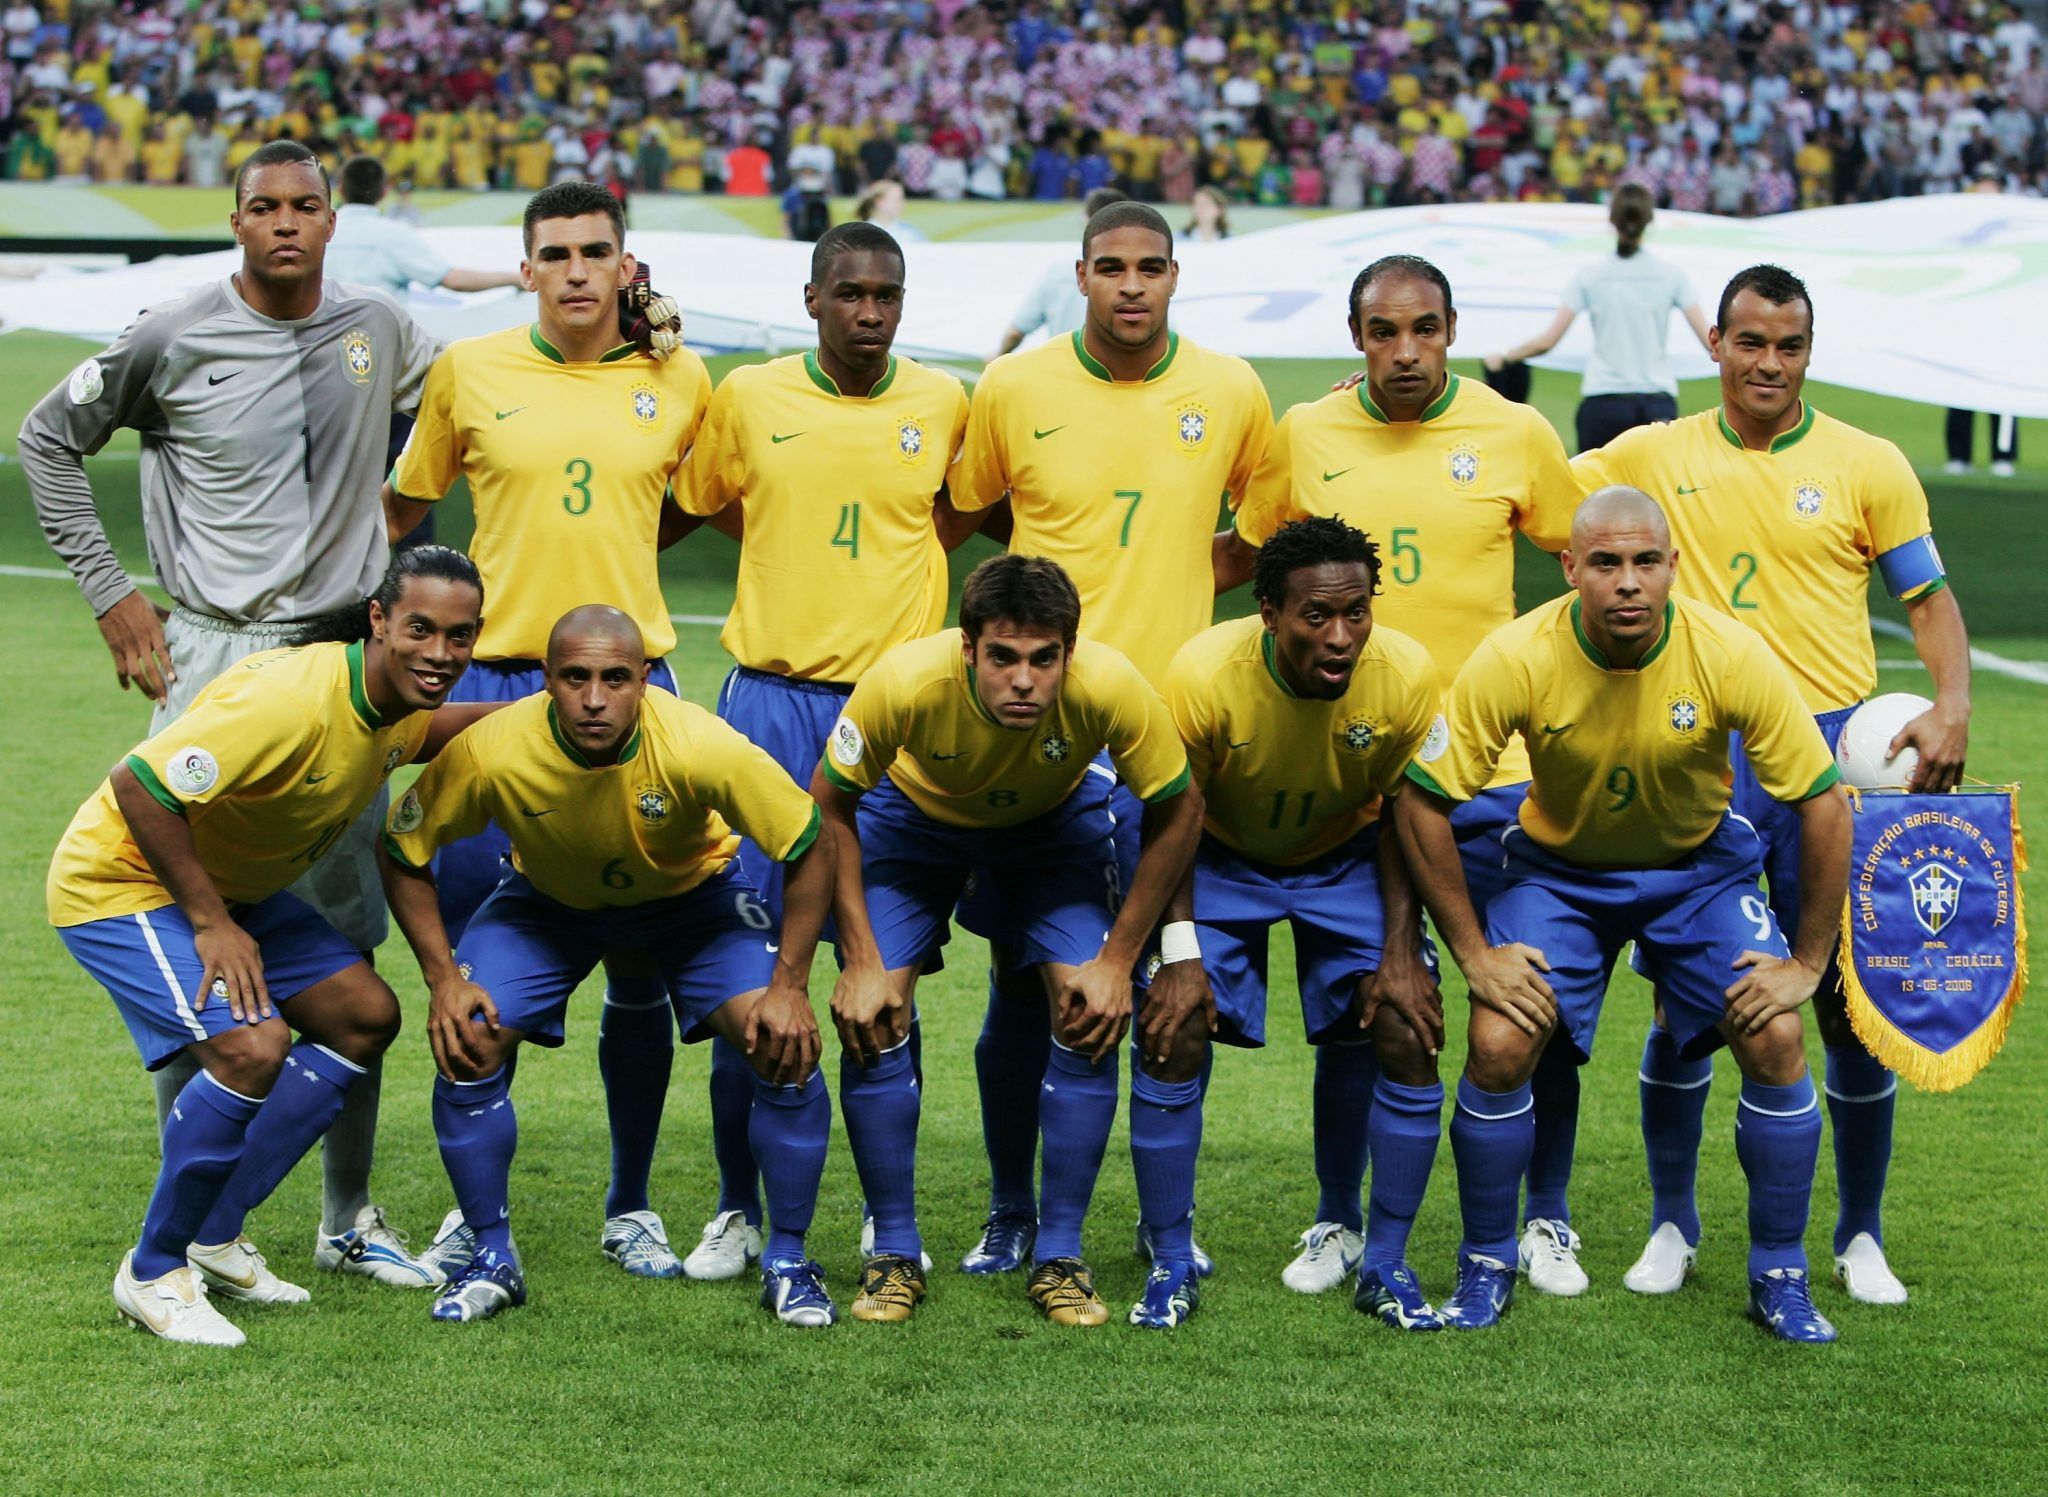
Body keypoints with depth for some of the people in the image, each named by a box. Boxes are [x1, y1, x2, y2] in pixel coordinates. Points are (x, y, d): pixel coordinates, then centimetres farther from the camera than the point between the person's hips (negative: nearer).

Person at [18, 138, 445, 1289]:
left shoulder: (380, 331, 6)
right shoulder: (173, 341, -5)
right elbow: (50, 441, 7)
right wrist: (108, 592, 2)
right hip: (213, 662, -4)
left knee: (349, 944, 6)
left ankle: (350, 1218, 14)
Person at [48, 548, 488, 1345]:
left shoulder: (398, 706, -4)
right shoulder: (294, 697, -32)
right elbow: (139, 785, -32)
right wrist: (209, 923, -26)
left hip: (231, 888, 10)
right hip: (121, 882, -10)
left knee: (365, 1015, 7)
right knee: (252, 1046, -26)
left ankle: (213, 1233, 13)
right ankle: (153, 1271, -6)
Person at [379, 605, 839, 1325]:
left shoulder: (700, 747, -36)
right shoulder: (492, 752, -34)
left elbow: (811, 849, -23)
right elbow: (403, 854, -15)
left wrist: (788, 986, -25)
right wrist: (443, 978, -21)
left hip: (690, 893, -1)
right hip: (547, 901, 1)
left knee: (787, 1045, -20)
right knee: (467, 1044, -18)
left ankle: (788, 1262, -1)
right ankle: (491, 1259, 4)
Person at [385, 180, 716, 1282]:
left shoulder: (682, 381, 4)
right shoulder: (467, 373, 2)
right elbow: (402, 505, 14)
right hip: (493, 683, 0)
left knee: (640, 969, 3)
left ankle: (630, 1207, 16)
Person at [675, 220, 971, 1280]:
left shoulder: (945, 405, 4)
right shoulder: (748, 396, 3)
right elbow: (704, 502, 18)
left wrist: (893, 557, 8)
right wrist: (807, 550, 9)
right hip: (770, 698, 0)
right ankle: (739, 1210, 10)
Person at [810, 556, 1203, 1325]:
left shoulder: (1110, 688, -37)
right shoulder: (905, 684, -39)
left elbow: (1177, 811, -18)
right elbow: (829, 807, -20)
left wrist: (1118, 960, -17)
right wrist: (861, 962, -22)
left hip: (1054, 821, 1)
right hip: (915, 815, 0)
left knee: (1092, 1016, -15)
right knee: (874, 1018, -15)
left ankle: (1060, 1256, -1)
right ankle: (894, 1253, 1)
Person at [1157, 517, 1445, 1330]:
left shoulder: (1407, 675, -27)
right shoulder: (1204, 675, -32)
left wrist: (1400, 953, -16)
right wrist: (1180, 954, -23)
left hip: (1346, 858, 1)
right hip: (1221, 857, -1)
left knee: (1411, 1034, -12)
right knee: (1171, 1034, -15)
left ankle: (1387, 1265, 4)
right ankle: (1170, 1265, 1)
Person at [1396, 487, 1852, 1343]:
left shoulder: (1732, 657, -26)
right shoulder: (1515, 660, -26)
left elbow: (1824, 804, -15)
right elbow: (1421, 801, -17)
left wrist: (1808, 960, -13)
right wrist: (1474, 952, -15)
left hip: (1700, 866, 0)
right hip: (1560, 868, 0)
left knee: (1777, 1040, -16)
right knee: (1498, 1045, -18)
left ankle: (1780, 1275, 3)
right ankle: (1485, 1268, 5)